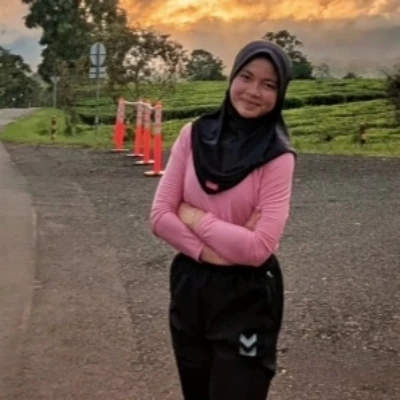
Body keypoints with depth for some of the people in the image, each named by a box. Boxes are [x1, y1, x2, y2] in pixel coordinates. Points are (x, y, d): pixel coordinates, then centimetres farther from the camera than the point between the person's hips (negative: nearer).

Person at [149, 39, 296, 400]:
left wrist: (193, 217, -12)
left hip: (246, 298, -4)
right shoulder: (194, 134, -2)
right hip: (189, 286, 4)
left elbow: (259, 248, -20)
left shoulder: (278, 158, -13)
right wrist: (210, 252, -17)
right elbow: (160, 216, -5)